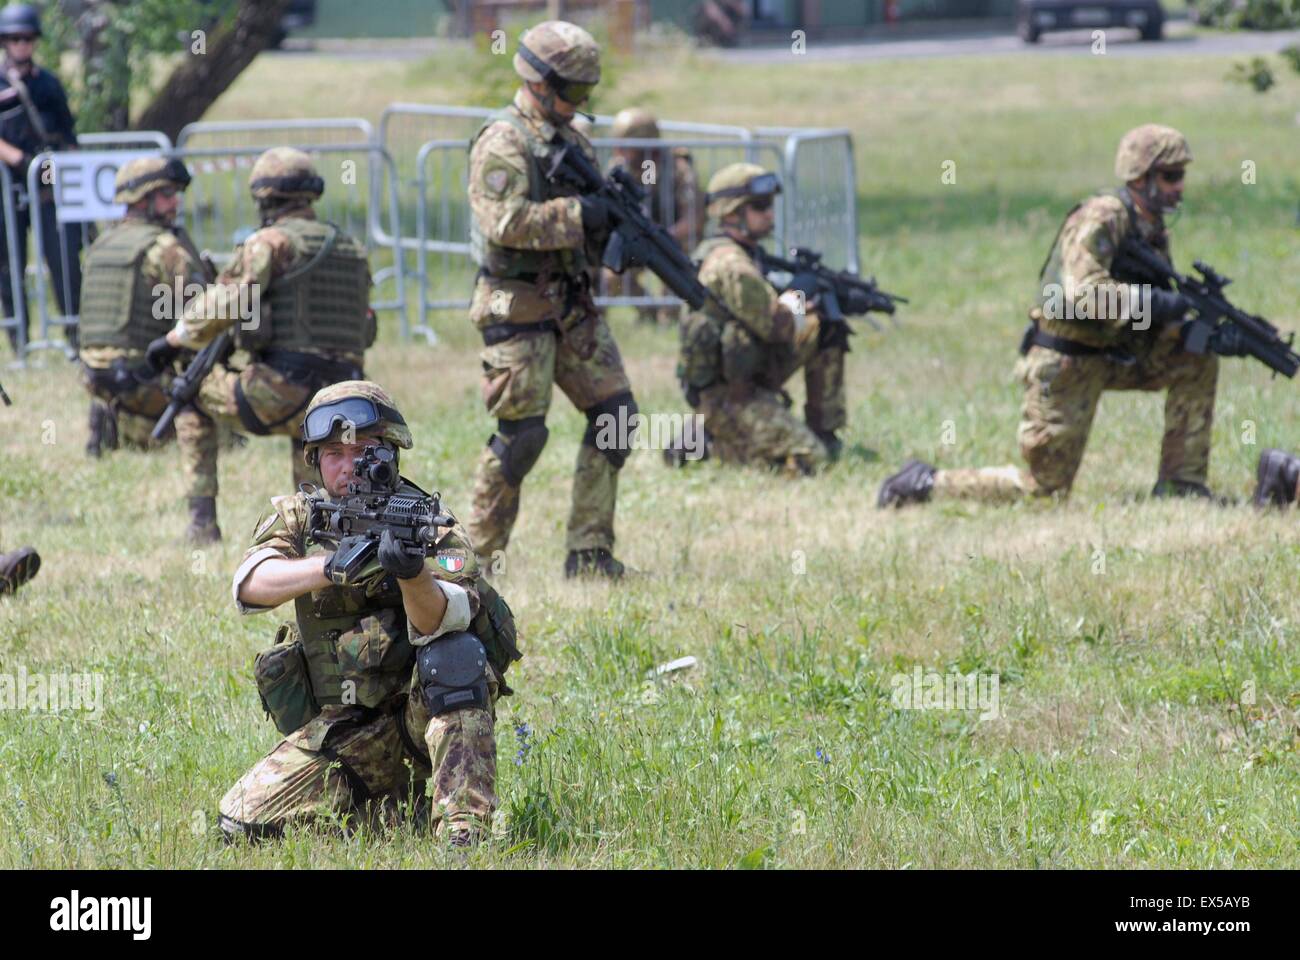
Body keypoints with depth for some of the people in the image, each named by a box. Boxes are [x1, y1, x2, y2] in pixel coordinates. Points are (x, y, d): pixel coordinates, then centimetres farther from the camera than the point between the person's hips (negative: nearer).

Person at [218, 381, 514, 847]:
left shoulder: (433, 529, -7)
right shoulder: (297, 519, 2)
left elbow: (435, 623, -27)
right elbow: (250, 585, -20)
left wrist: (414, 574, -50)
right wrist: (329, 567, -39)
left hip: (423, 708, -3)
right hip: (340, 730, 3)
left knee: (454, 651, -33)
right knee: (243, 823, -13)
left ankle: (461, 830, -33)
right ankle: (388, 801, 12)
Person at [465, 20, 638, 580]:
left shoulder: (570, 139, 15)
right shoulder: (503, 142, -13)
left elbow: (589, 217, 23)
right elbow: (507, 222, -25)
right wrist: (579, 215, -23)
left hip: (573, 305, 8)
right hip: (519, 310, -8)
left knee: (614, 413, 3)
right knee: (521, 434, -8)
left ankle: (589, 553, 7)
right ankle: (479, 555, 4)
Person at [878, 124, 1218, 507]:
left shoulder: (1153, 229, 8)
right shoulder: (1102, 219, -20)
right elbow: (1083, 293, -34)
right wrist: (1156, 302, -30)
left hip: (1110, 356, 8)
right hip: (1064, 364, -8)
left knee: (1198, 362, -1)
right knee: (1046, 487, -5)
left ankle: (1180, 486, 4)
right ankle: (927, 482, 9)